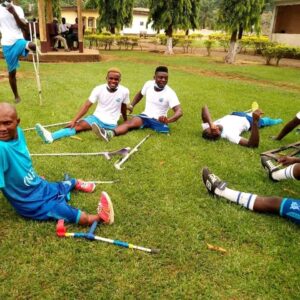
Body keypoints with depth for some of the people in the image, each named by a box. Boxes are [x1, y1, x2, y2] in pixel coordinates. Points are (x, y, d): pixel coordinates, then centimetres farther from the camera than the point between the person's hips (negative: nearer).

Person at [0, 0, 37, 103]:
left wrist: (14, 12, -14)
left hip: (18, 40, -1)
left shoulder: (17, 9, 6)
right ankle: (16, 96, 22)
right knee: (12, 72, 5)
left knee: (32, 46, -39)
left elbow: (24, 26, -6)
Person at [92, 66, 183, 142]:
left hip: (159, 120, 0)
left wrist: (168, 120, -42)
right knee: (130, 122, -31)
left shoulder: (170, 93, -14)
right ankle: (109, 133, -56)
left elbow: (179, 111, -23)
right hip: (145, 116, 0)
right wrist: (131, 105, 8)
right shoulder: (149, 84, -1)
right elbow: (140, 94, 21)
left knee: (165, 130, -34)